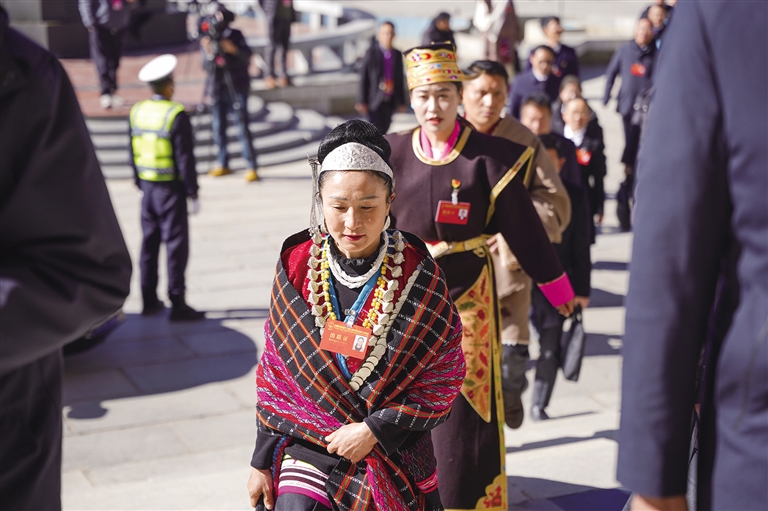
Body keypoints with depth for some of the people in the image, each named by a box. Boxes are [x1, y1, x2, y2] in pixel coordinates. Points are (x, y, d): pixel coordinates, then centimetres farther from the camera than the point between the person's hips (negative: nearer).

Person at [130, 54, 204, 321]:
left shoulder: (137, 112, 4)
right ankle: (177, 304, 3)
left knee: (149, 242, 14)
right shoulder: (176, 115, -17)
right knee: (176, 245, 0)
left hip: (147, 187, 7)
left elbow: (133, 153, 10)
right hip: (171, 189, -7)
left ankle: (149, 300, 21)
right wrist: (193, 194, -9)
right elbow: (185, 158, -16)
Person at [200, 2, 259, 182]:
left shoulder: (235, 34, -3)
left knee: (242, 126, -9)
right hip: (217, 87, 4)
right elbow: (206, 66, -3)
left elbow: (246, 55, -14)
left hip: (237, 86, -4)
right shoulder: (206, 39, 4)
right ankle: (222, 164, 21)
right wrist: (209, 53, -22)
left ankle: (251, 167, -9)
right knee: (218, 127, 8)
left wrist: (234, 49, -31)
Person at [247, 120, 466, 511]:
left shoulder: (418, 275, -10)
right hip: (308, 445, 1)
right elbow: (274, 370, 3)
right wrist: (262, 460, 4)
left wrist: (374, 429, -14)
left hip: (395, 451, 0)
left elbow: (442, 381, -7)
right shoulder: (297, 267, -5)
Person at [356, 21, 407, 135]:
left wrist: (401, 102, 12)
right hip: (375, 100, -4)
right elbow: (363, 78, -6)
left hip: (390, 101, 4)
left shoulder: (397, 55, 7)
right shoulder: (371, 53, -6)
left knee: (384, 129, 8)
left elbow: (400, 79, 12)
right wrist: (362, 102, -9)